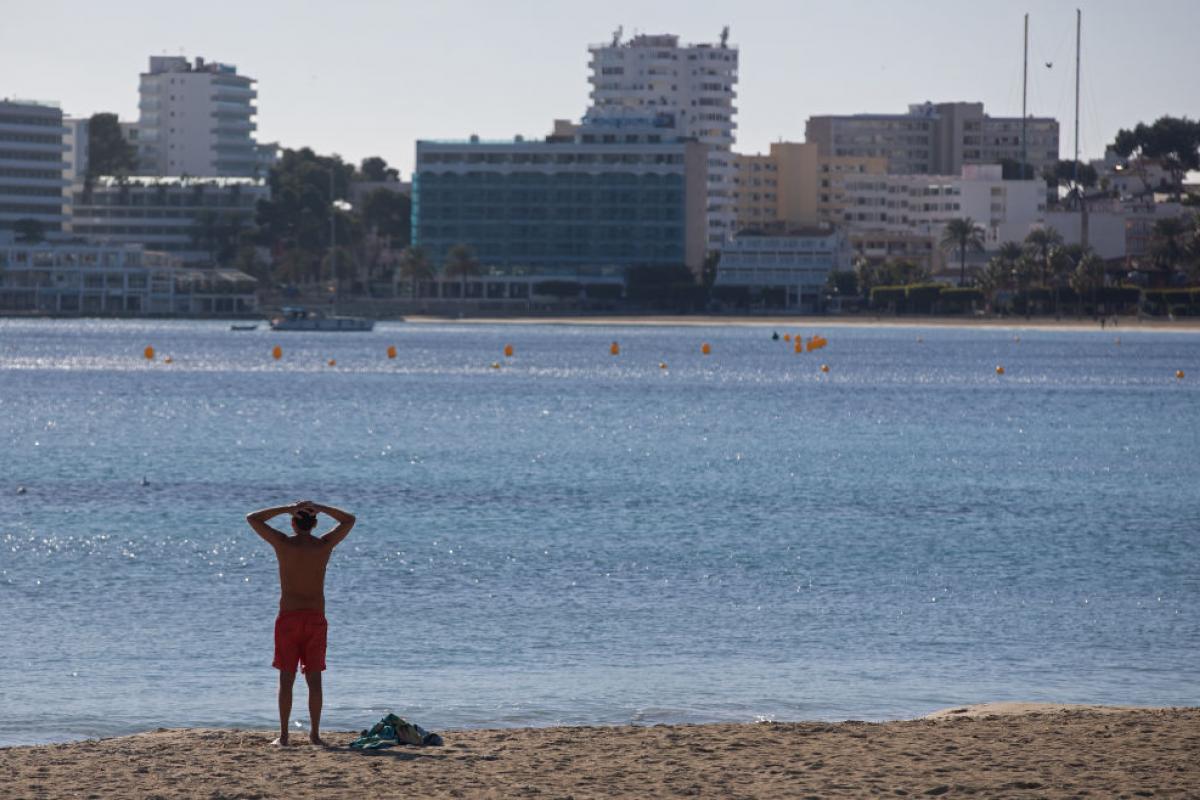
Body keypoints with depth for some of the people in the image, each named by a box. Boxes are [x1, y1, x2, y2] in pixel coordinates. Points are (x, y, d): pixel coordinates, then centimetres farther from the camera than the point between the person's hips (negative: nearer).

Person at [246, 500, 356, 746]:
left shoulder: (283, 543, -5)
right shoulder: (325, 545, 0)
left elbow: (252, 518, 6)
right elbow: (349, 520, 17)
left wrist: (287, 509, 3)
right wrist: (320, 508, 6)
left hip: (288, 617, -1)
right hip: (316, 618, 1)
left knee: (286, 678, 1)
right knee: (314, 678, 5)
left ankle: (283, 735, -1)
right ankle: (315, 734, 5)